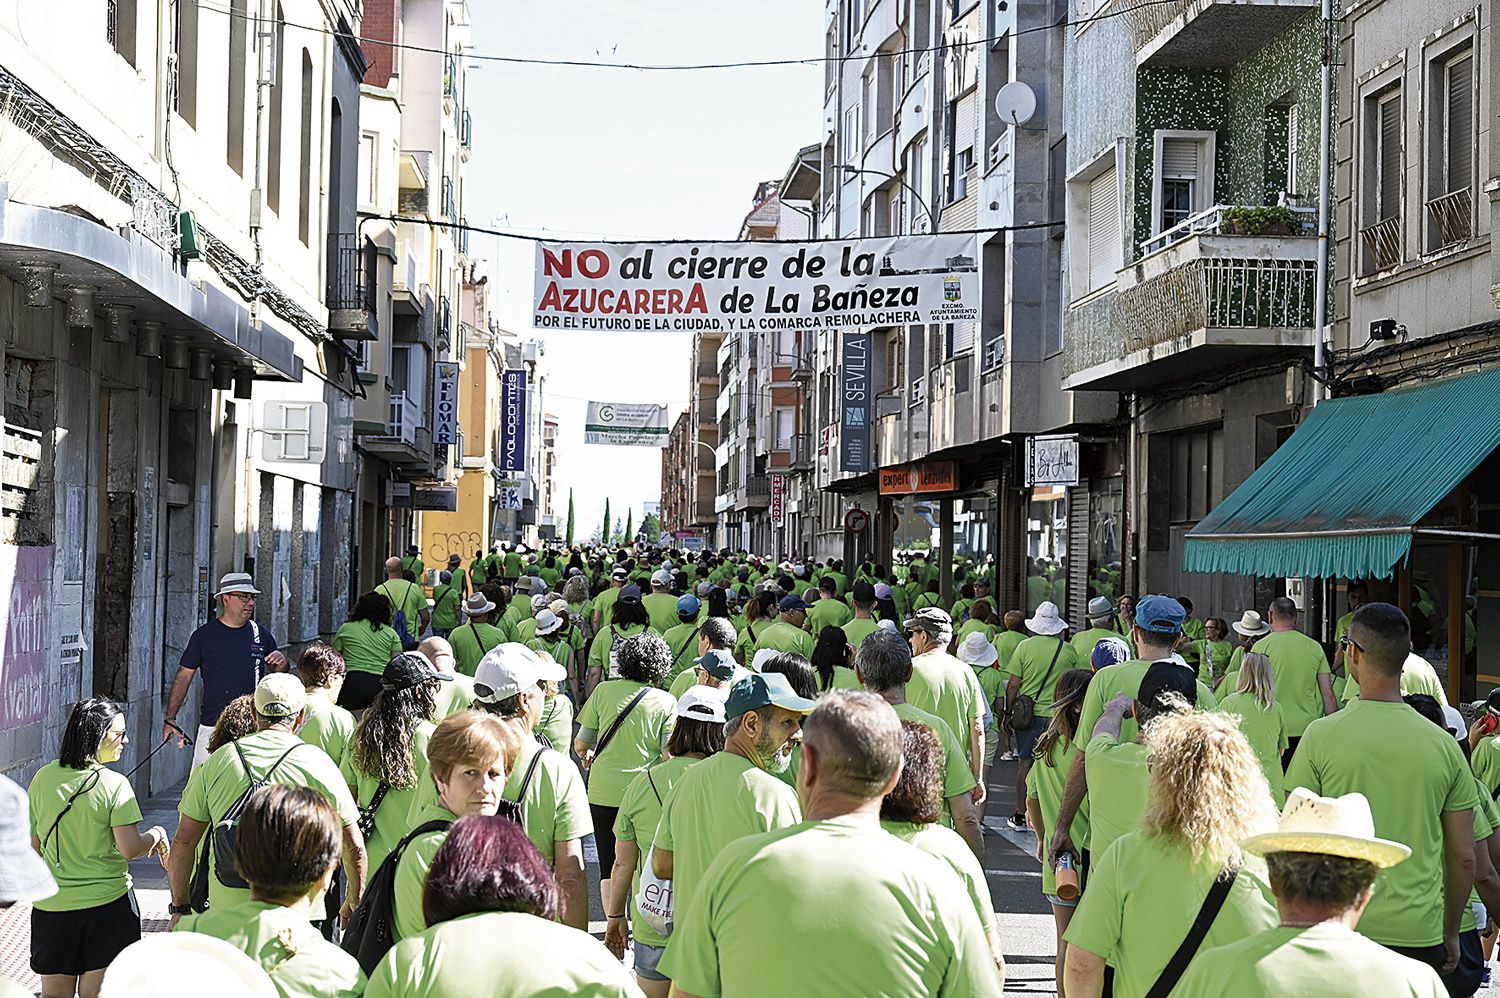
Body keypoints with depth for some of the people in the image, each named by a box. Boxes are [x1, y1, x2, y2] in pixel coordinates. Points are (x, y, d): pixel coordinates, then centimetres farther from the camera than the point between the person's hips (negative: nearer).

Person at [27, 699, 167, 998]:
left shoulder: (42, 779, 0)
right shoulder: (113, 783, -13)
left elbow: (32, 845, 8)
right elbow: (130, 849, -17)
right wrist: (157, 834, 1)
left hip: (51, 905, 4)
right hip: (106, 902, -4)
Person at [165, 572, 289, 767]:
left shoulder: (261, 634, 9)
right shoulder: (204, 635, 2)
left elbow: (278, 678, 19)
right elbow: (184, 677, 4)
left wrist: (282, 665, -5)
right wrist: (170, 719, -1)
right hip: (213, 726, -2)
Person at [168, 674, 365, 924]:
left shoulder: (217, 760, 5)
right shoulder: (316, 762, -1)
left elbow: (184, 840, 6)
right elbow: (353, 845, 2)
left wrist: (179, 907, 16)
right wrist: (355, 902, 16)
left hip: (226, 908, 2)